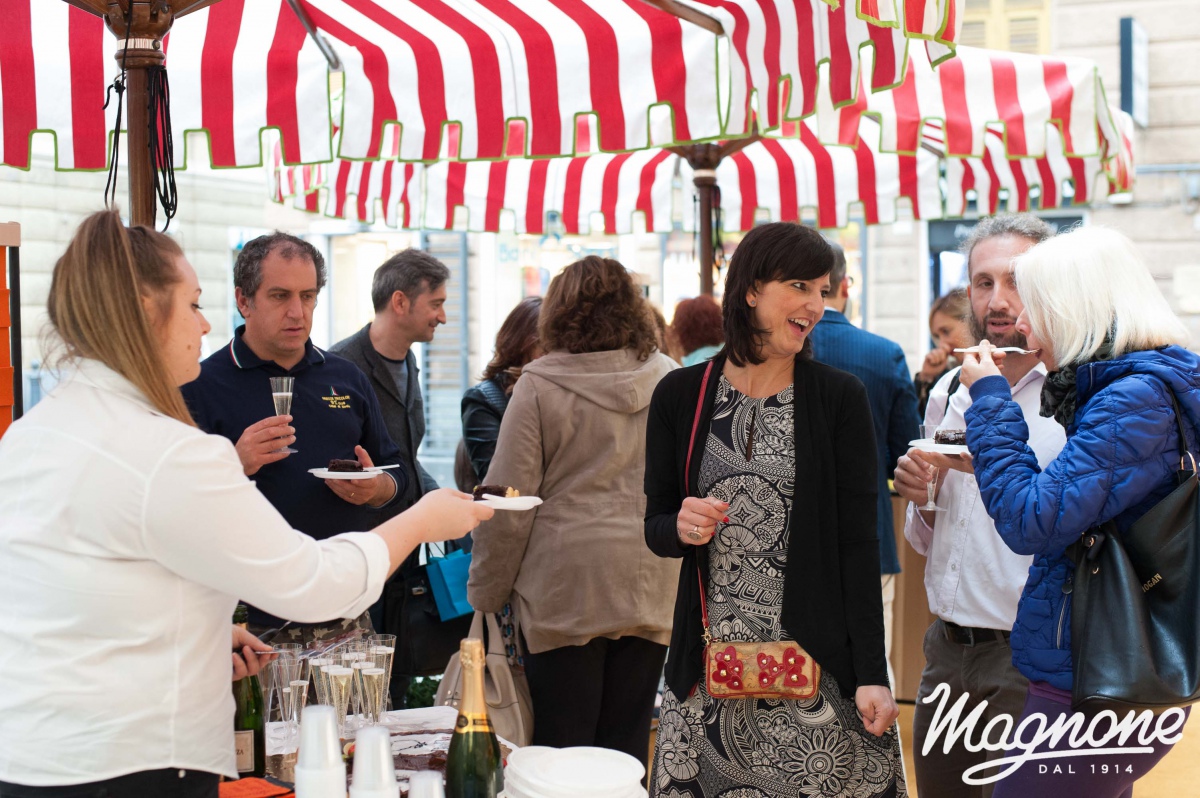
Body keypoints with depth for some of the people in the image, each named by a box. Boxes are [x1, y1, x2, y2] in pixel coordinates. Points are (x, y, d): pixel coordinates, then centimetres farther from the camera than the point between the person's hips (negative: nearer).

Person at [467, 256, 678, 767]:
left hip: (566, 590, -4)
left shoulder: (539, 386, -5)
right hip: (651, 590, 4)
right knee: (626, 746, 8)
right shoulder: (669, 379, 6)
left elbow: (508, 503, -4)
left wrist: (486, 594, 4)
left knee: (561, 746, 2)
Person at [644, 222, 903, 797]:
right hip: (711, 673, 1)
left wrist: (872, 674, -8)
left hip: (817, 666, -1)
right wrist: (681, 529, -13)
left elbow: (858, 542, -2)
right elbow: (656, 528, 11)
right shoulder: (679, 396, 4)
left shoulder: (840, 398, 1)